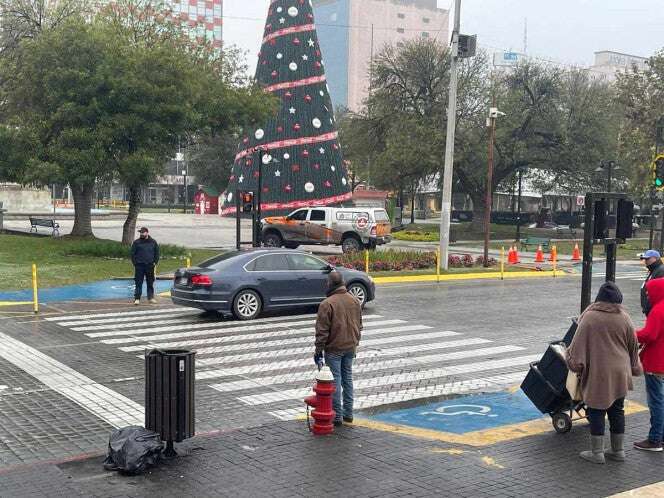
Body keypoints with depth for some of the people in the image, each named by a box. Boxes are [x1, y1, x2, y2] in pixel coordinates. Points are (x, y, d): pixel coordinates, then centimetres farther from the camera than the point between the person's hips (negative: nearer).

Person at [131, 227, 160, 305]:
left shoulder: (153, 242, 8)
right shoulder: (136, 242, 3)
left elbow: (157, 253, 12)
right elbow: (133, 254, 5)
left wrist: (155, 262, 3)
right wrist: (135, 263, -3)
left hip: (150, 266, 2)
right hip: (139, 266, -2)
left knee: (150, 283, 9)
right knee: (138, 283, -3)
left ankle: (150, 298, 18)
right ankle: (137, 299, -2)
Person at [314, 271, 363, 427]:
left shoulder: (327, 304, -16)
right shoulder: (355, 301, 5)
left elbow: (322, 330, -15)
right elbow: (359, 326, 14)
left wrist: (319, 350, -7)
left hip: (334, 349, -6)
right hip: (350, 348, 6)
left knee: (335, 380, 1)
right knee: (348, 378, 14)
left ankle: (337, 415, 4)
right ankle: (348, 413, 20)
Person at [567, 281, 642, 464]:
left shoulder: (589, 317, -9)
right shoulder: (624, 318, 1)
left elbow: (579, 343, -10)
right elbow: (633, 346, 9)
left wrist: (575, 362, -4)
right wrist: (634, 367, 21)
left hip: (598, 373, -4)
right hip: (620, 373, 4)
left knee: (596, 411, 4)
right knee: (617, 410, 14)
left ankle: (597, 452, 9)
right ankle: (618, 450, 21)